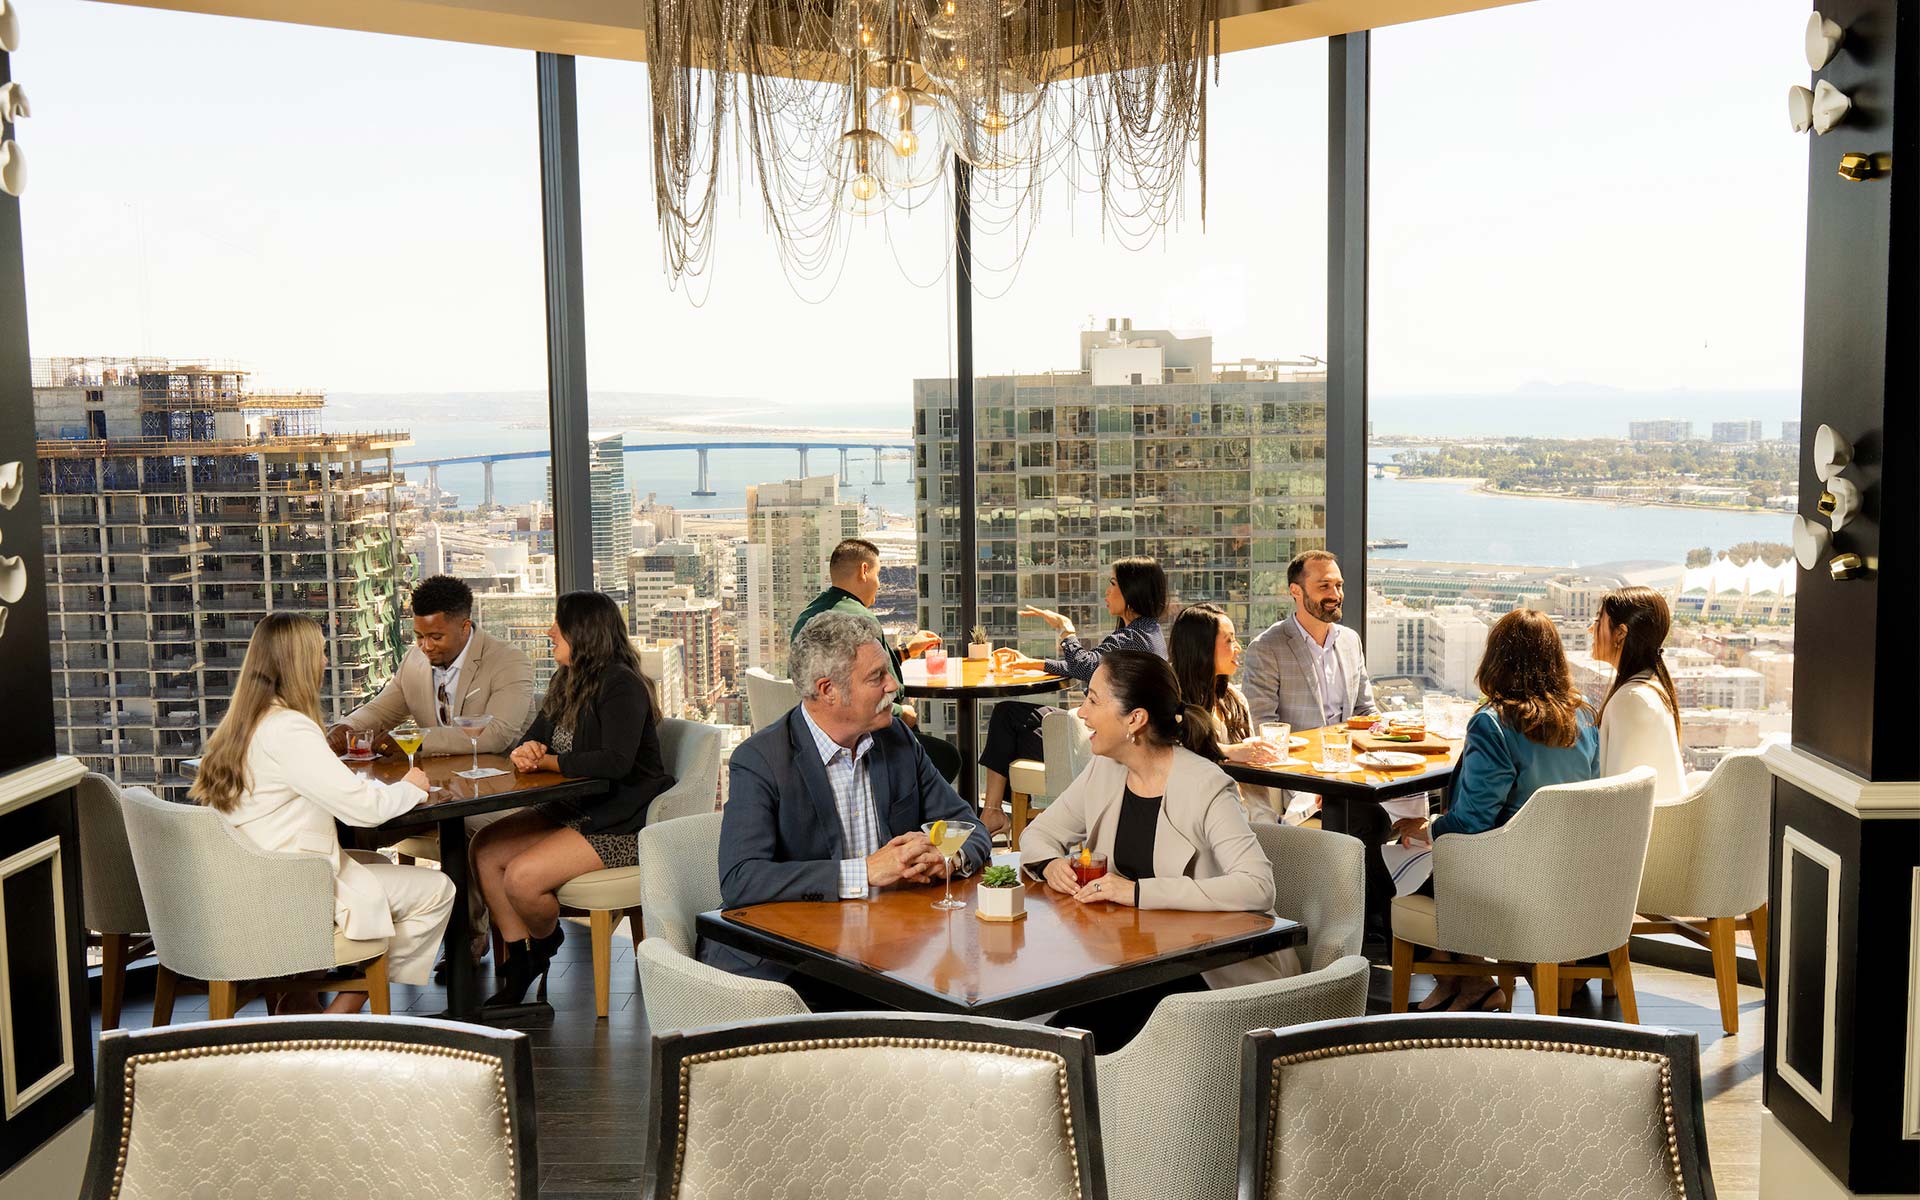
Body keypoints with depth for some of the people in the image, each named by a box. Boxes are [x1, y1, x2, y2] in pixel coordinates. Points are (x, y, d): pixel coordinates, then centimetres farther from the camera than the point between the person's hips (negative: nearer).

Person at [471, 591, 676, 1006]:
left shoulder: (622, 685, -17)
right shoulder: (567, 681, 12)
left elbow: (615, 761, -28)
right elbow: (534, 738, 18)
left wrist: (547, 761, -16)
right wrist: (528, 750, -9)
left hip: (621, 825, -9)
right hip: (572, 811, 10)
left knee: (521, 877, -22)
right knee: (485, 849, -7)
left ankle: (545, 942, 13)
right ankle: (519, 967, -2)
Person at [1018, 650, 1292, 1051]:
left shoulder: (1206, 788, -16)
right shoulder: (1104, 771, 4)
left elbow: (1258, 888, -28)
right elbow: (1038, 833, 17)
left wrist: (1139, 891, -30)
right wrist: (1049, 863, -8)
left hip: (1215, 970, -6)